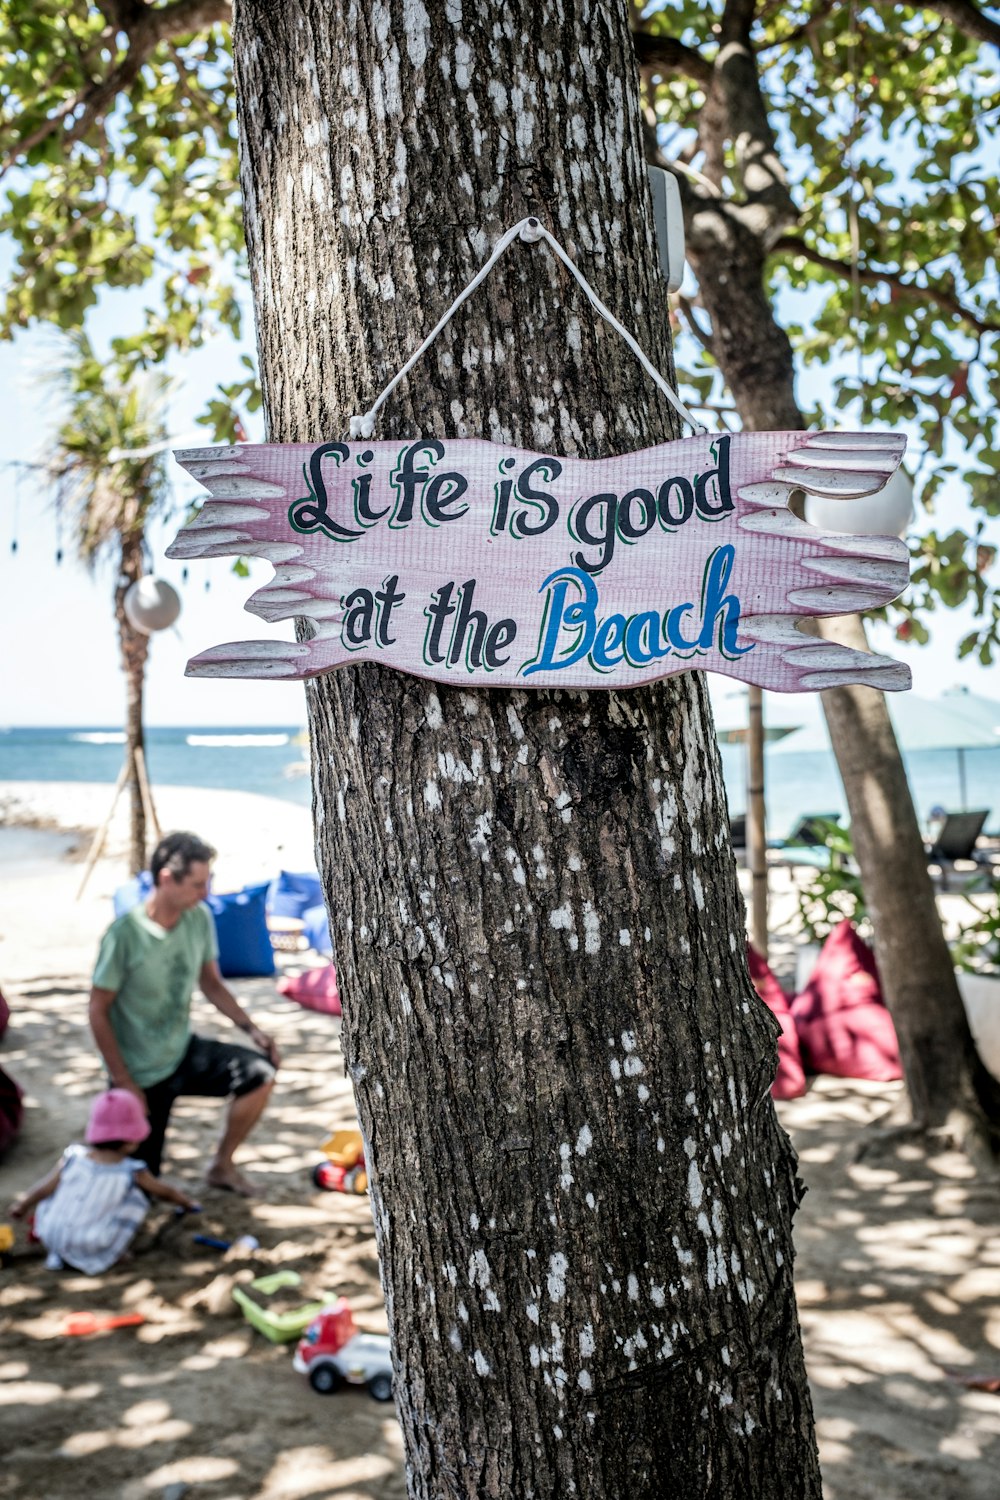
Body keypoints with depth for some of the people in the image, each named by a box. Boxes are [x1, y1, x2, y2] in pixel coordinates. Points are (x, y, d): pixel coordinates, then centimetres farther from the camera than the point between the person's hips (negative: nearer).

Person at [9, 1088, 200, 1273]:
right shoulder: (132, 1172, -8)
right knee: (137, 1194, 4)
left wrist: (22, 1204, 24)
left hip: (50, 1237, 3)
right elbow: (165, 1192, 8)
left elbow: (44, 1188, 4)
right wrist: (187, 1202, 28)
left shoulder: (73, 1157, -4)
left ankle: (57, 1254, 22)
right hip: (92, 1247, -3)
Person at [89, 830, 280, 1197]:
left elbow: (211, 982, 6)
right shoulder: (125, 935, -25)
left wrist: (251, 1029, -6)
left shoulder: (199, 918, -8)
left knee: (261, 1074, -15)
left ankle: (222, 1165, 7)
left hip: (184, 1051, 5)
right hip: (141, 1073, -5)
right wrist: (123, 1082, -17)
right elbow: (98, 1011, -17)